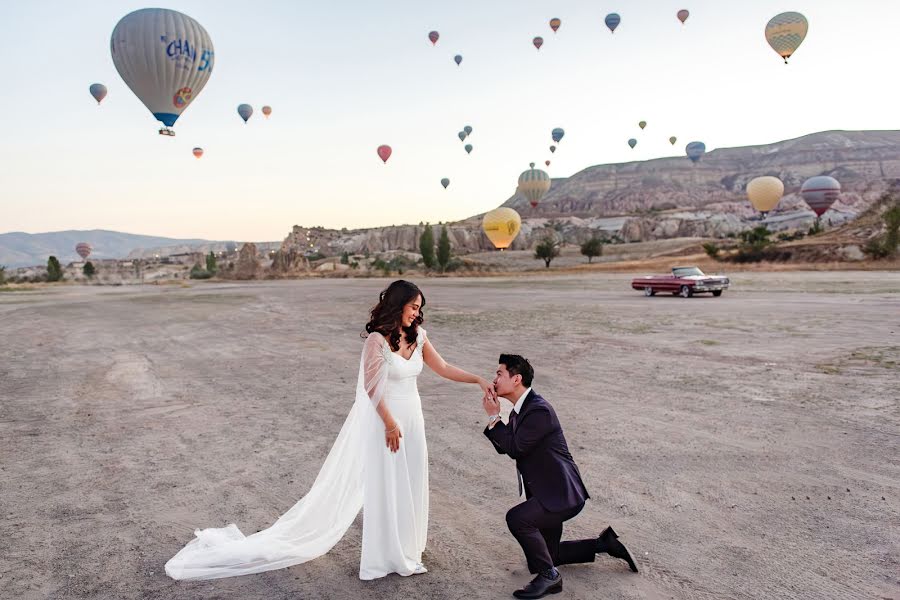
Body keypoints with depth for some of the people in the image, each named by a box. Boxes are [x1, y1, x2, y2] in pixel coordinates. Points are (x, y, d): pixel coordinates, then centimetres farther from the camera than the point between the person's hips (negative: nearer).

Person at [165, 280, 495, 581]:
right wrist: (390, 424, -15)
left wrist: (478, 380, -1)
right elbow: (371, 388, -16)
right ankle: (385, 555, 22)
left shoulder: (418, 335, 3)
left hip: (411, 418, 7)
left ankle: (403, 549, 33)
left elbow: (443, 368, 7)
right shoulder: (377, 338, -18)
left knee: (409, 484, 15)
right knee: (383, 486, 6)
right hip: (384, 420, -7)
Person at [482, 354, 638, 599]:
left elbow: (515, 449, -24)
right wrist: (493, 418, -6)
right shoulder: (520, 409, 7)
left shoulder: (539, 410, -23)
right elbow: (503, 447, 9)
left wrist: (494, 417, -16)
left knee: (516, 517, -30)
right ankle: (605, 543, 30)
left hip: (562, 494, -10)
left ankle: (549, 575, -9)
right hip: (548, 493, 10)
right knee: (545, 554, 18)